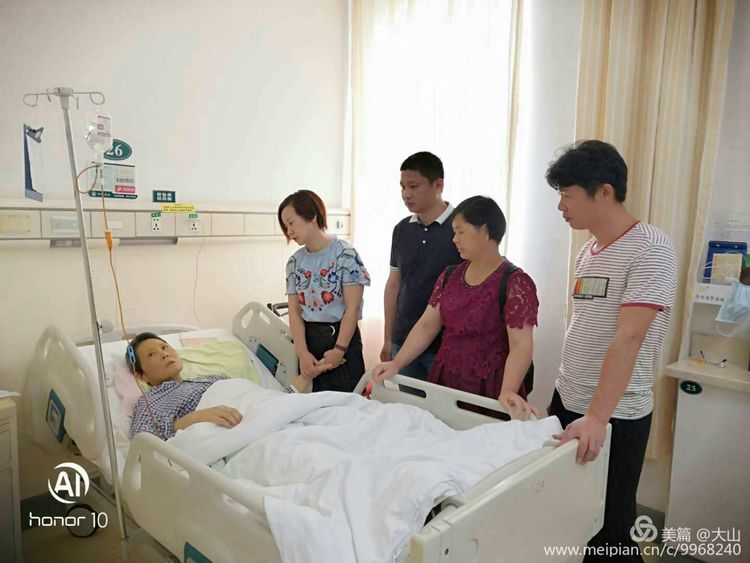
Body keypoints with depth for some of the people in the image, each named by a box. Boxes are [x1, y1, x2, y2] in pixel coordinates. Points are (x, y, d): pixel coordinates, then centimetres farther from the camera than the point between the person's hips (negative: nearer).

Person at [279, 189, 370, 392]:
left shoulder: (345, 254, -10)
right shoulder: (295, 262, 6)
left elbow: (352, 308, -12)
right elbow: (294, 311, 2)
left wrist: (339, 349, -15)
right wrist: (303, 353, -9)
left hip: (341, 337, -4)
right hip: (308, 338, 5)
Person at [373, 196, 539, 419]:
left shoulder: (514, 283, -13)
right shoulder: (450, 276, 6)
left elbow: (520, 345, -20)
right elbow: (427, 325, 4)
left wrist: (507, 391, -35)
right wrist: (396, 363, -6)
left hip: (487, 391, -5)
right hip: (444, 382, 6)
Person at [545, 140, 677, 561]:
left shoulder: (651, 249, -15)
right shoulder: (588, 251, 9)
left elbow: (628, 338, -24)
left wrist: (597, 417, -29)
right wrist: (565, 397, 15)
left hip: (616, 416, -7)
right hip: (567, 402, 7)